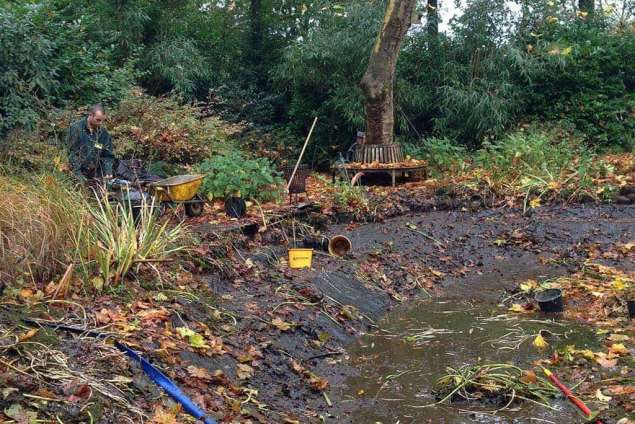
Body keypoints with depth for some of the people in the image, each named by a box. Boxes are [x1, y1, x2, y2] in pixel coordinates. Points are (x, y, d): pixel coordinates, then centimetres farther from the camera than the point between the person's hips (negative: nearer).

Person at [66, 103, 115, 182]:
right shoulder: (76, 128, -4)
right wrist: (79, 175, -14)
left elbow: (108, 155, 11)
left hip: (96, 175, 3)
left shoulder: (103, 133, 6)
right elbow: (71, 153, -7)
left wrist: (108, 172, -5)